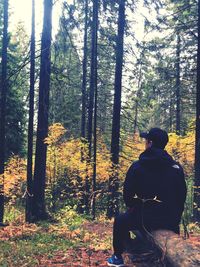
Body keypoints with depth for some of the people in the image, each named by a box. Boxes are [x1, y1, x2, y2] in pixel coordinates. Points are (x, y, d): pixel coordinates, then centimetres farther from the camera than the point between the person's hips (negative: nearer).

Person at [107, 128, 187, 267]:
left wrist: (131, 207, 19)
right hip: (171, 221, 3)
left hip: (145, 220, -2)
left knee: (120, 221, 26)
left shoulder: (137, 167, -9)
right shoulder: (177, 167, -2)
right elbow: (182, 195, 4)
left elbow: (127, 193, -2)